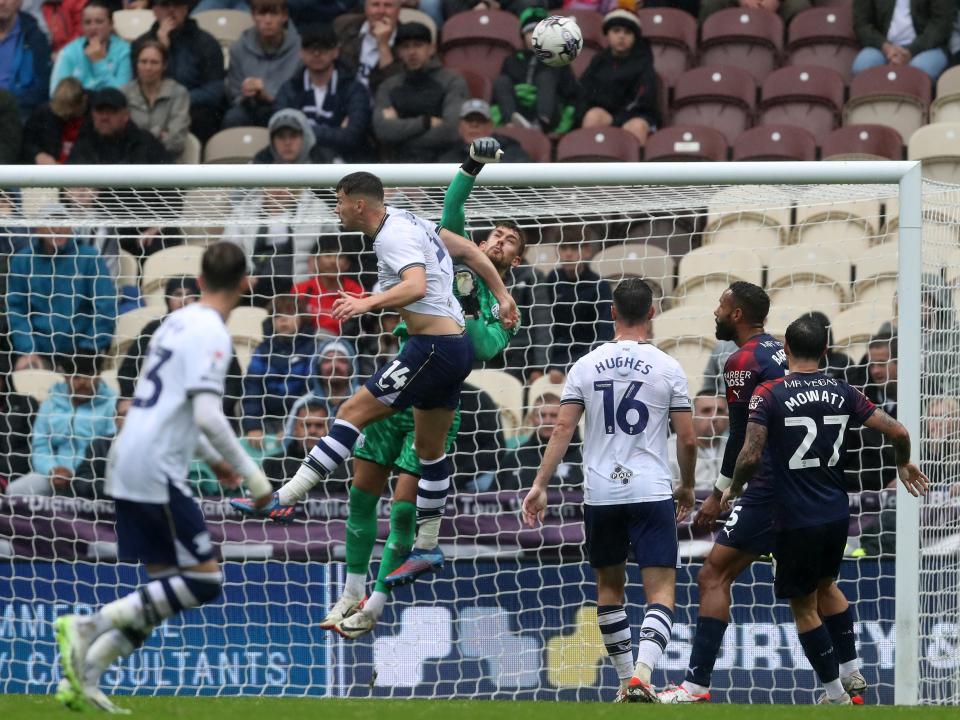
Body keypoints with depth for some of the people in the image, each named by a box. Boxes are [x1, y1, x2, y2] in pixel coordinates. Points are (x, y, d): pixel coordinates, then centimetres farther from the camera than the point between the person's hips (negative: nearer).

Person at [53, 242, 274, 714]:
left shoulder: (178, 322, 16)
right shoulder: (211, 334, -12)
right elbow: (208, 416, -22)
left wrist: (211, 458, 35)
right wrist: (252, 475, -14)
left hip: (128, 464, 9)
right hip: (157, 471, -9)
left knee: (163, 588, 12)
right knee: (204, 581, -6)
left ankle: (83, 677, 5)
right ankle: (91, 626, -15)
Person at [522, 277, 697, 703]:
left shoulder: (587, 366, 3)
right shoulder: (668, 368, -2)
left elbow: (562, 429, -2)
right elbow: (687, 439, 0)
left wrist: (540, 485, 1)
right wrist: (687, 487, 16)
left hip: (600, 493, 2)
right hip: (652, 492, -2)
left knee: (609, 587, 19)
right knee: (661, 592, -3)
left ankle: (626, 682, 22)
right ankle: (642, 675, -24)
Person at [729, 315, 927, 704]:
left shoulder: (768, 394, -12)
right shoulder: (843, 393, 0)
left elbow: (751, 456, -18)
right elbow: (898, 432, 1)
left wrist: (735, 489, 3)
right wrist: (904, 465, 23)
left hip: (796, 519, -5)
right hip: (837, 512, 5)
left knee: (804, 606, 9)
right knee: (826, 585, 29)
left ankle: (836, 694, 12)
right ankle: (851, 671, 28)